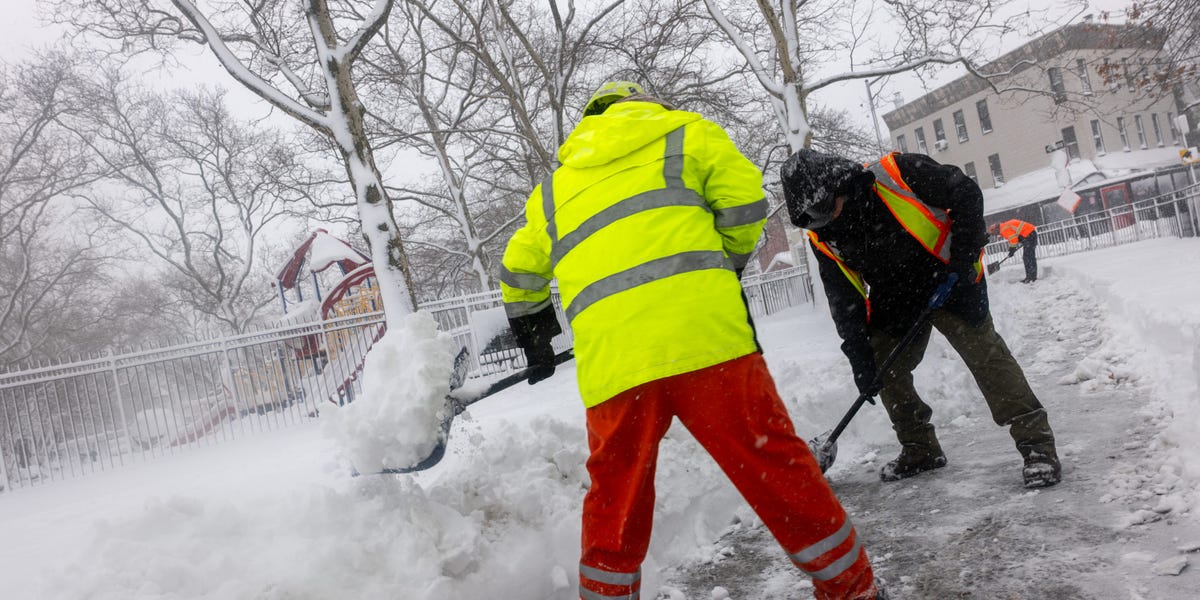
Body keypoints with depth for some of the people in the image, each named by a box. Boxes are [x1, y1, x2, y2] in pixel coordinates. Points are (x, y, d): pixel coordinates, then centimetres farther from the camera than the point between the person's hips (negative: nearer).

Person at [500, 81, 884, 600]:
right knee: (774, 464, 5)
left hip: (609, 359, 3)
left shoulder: (555, 186, 30)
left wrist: (533, 339, 48)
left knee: (615, 497, 15)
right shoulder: (684, 131, 20)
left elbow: (518, 270, 34)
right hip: (704, 332, -2)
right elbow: (745, 202, 8)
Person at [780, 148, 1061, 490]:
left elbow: (967, 195, -17)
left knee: (984, 351, -15)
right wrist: (860, 357, -10)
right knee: (884, 370, 2)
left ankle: (1037, 444, -8)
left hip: (949, 279, -5)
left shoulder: (897, 174, -26)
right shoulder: (823, 238, -10)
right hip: (894, 302, 5)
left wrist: (963, 259, -21)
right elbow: (844, 301, -6)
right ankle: (920, 449, 19)